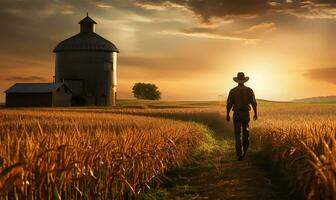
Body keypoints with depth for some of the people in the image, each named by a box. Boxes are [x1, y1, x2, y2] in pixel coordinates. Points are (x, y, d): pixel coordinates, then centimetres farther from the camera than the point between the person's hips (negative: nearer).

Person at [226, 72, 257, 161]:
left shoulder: (233, 91, -5)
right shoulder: (249, 90, -2)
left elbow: (229, 104, -6)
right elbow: (254, 103, -1)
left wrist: (227, 115, 5)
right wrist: (256, 113, 11)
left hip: (236, 114, -1)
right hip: (246, 114, 2)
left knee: (238, 134, -1)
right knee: (245, 131, 25)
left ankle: (240, 154, -9)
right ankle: (244, 149, 24)